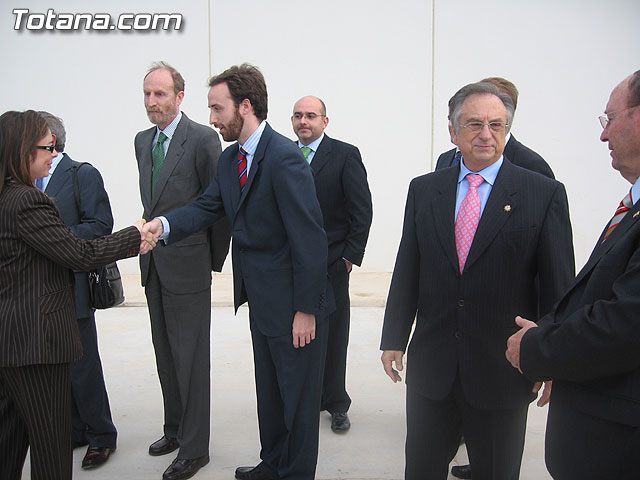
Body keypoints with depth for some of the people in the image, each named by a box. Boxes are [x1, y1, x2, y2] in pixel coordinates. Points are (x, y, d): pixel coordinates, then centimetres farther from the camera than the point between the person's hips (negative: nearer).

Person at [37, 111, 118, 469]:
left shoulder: (84, 174, -6)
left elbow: (100, 225, -13)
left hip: (71, 288, -7)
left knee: (82, 368, 2)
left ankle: (101, 436, 19)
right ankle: (74, 431, 30)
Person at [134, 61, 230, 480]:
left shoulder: (203, 139, -12)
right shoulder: (143, 141, 11)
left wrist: (214, 259, -6)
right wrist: (149, 235, 13)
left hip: (187, 265, -7)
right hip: (153, 263, 8)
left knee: (191, 359, 0)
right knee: (166, 355, 18)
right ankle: (175, 428, 35)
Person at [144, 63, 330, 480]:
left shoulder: (284, 158, -22)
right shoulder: (231, 159, 8)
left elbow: (310, 238, -23)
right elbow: (208, 207, 6)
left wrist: (306, 309, -21)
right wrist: (165, 224, -15)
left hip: (293, 304, -9)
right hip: (261, 299, 10)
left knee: (299, 395, 9)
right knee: (269, 388, 24)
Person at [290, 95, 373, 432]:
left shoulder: (345, 155, -4)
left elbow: (362, 210, -5)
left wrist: (351, 256, -9)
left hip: (332, 264, -3)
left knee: (333, 336, 7)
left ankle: (336, 404, 22)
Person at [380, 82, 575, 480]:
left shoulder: (545, 194, -6)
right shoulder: (424, 190, 4)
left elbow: (558, 285, -5)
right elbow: (406, 271, 6)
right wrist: (394, 339, 5)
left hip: (503, 371, -2)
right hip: (431, 367, 3)